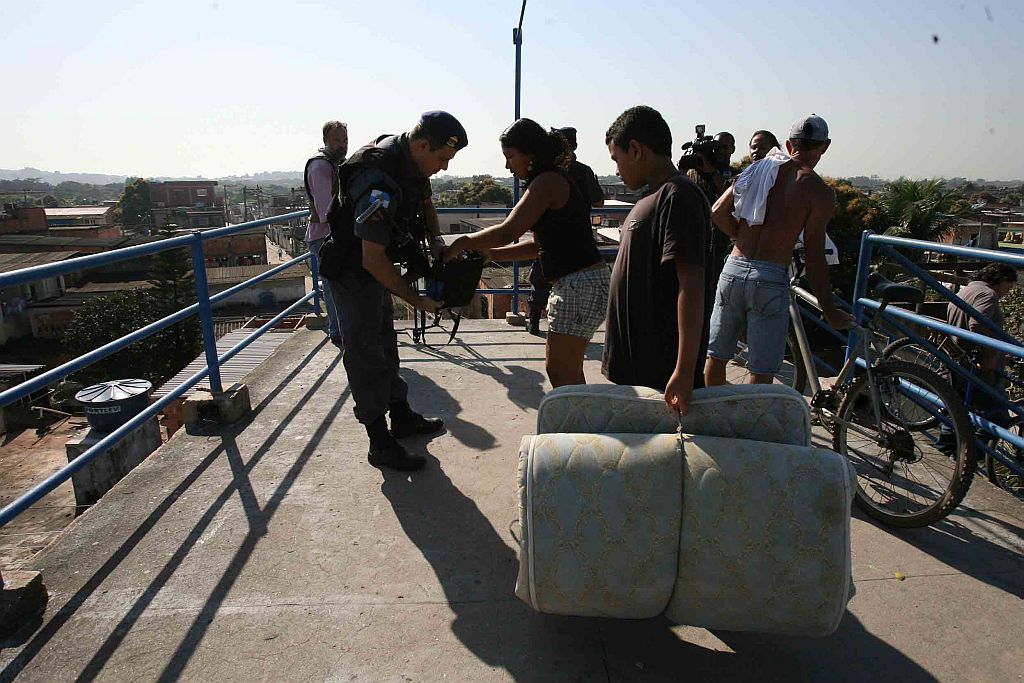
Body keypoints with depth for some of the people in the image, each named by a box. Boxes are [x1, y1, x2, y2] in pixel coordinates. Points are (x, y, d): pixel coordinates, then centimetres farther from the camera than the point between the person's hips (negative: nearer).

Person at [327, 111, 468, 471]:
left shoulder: (410, 160, -5)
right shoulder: (381, 184, -34)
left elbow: (425, 201, 16)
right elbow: (373, 260, -34)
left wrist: (437, 239, -2)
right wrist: (417, 300, -26)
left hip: (374, 264, 10)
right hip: (353, 269, -10)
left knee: (385, 342, 18)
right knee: (366, 351, -4)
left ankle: (402, 417, 33)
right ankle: (381, 444, 5)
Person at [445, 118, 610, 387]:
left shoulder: (548, 181, -13)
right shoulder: (554, 179, 17)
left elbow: (507, 231, -19)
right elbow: (539, 245, 18)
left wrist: (463, 243, -6)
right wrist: (492, 254, 12)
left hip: (581, 285, -10)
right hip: (572, 285, 10)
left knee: (560, 371, -4)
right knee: (567, 369, 18)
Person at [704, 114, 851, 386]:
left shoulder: (758, 169, 10)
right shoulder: (820, 192, -3)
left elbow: (719, 213, 2)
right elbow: (814, 257, -6)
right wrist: (830, 312, 3)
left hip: (733, 269, 5)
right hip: (770, 279, -4)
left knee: (716, 356, 18)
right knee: (761, 374, 7)